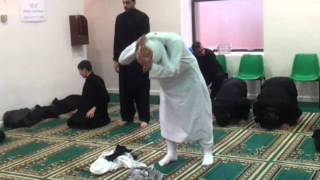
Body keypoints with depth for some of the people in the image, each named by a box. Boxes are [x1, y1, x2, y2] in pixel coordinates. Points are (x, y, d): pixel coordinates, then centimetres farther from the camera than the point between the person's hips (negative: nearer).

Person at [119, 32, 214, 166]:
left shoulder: (174, 41, -39)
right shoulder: (144, 43, -24)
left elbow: (172, 70, -44)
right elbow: (122, 60, -28)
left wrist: (151, 66, -56)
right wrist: (136, 47, -43)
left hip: (188, 78, -4)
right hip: (168, 82, 5)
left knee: (199, 115, 0)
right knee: (167, 116, 5)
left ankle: (207, 151, 13)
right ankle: (171, 152, 19)